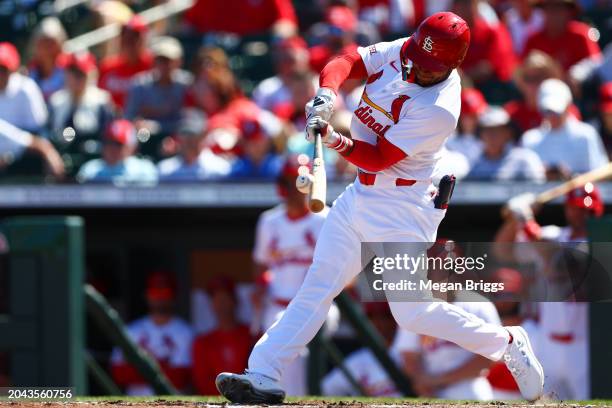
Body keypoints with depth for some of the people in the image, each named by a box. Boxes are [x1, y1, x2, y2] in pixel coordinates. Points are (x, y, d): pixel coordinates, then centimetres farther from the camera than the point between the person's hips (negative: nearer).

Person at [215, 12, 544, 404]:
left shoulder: (439, 110, -24)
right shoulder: (399, 53, -4)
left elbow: (379, 158, -22)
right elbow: (346, 62, -4)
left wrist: (334, 140, -35)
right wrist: (327, 94, -24)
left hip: (401, 209, -7)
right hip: (360, 196, 7)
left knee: (413, 311, -5)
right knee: (317, 285, 1)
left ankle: (507, 343, 13)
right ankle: (264, 376, -2)